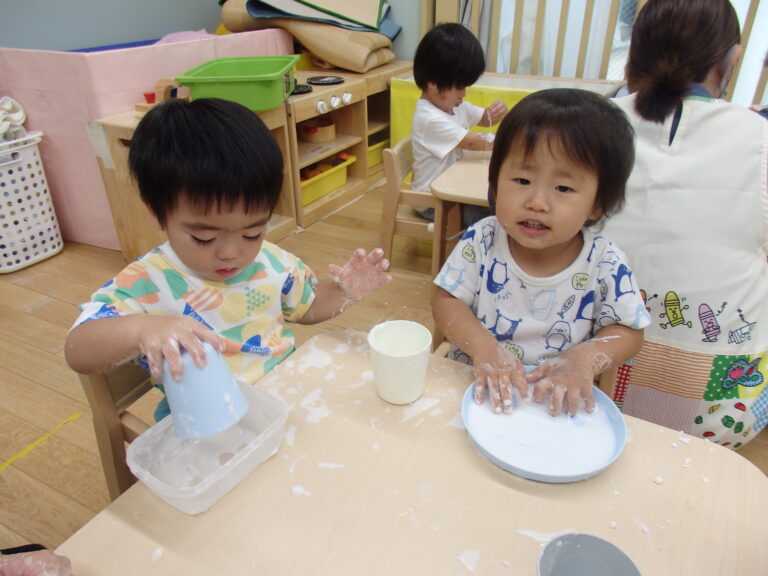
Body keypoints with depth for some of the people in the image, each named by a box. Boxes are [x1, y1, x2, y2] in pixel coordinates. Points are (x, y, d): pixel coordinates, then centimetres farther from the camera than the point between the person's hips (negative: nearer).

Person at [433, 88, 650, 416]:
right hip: (478, 388, 0)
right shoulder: (481, 242, -12)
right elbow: (447, 301, -8)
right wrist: (482, 346, -25)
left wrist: (585, 359, -22)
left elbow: (628, 331, -3)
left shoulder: (605, 266, -12)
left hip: (556, 402, 1)